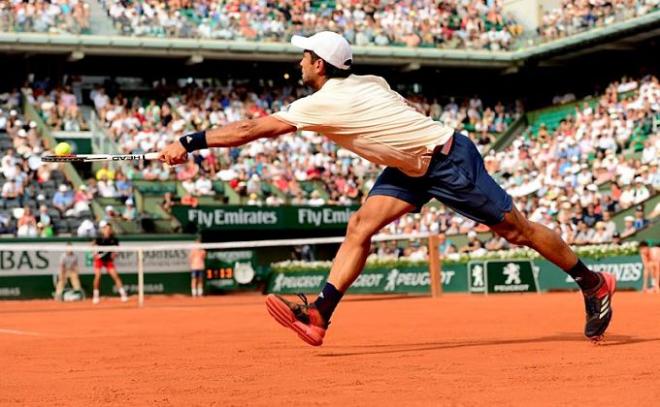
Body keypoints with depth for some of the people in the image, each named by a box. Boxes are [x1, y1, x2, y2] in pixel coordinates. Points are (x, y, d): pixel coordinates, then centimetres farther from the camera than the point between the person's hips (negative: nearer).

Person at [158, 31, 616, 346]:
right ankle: (319, 316, -10)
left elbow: (251, 129, -22)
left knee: (515, 229, 2)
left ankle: (594, 284, 17)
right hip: (414, 167, 9)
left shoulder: (328, 103, -22)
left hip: (449, 159, -9)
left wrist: (189, 143, -20)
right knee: (361, 226, -5)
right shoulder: (367, 82, 1)